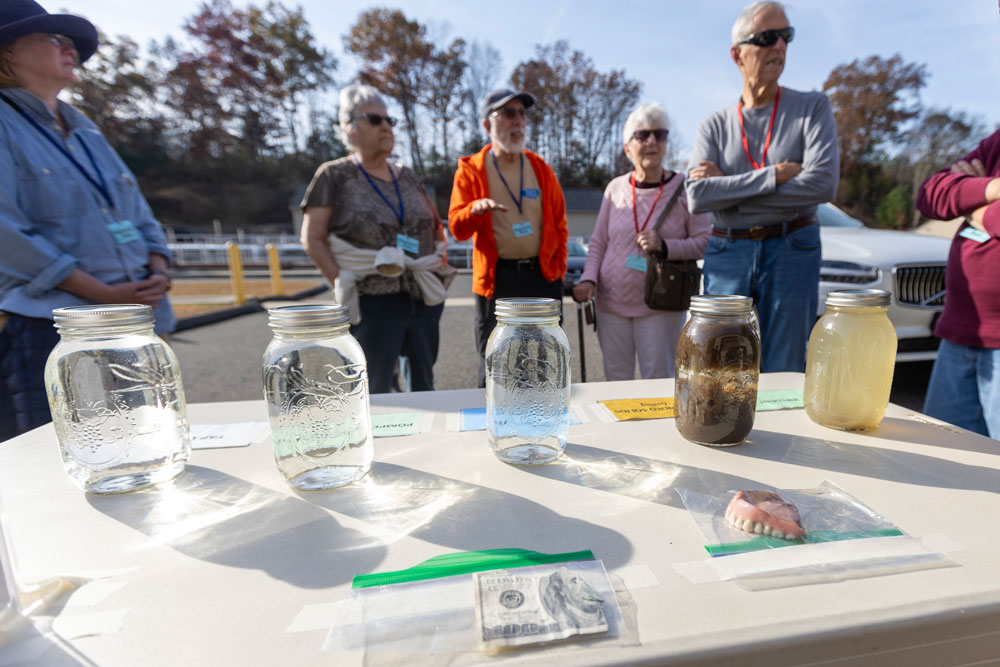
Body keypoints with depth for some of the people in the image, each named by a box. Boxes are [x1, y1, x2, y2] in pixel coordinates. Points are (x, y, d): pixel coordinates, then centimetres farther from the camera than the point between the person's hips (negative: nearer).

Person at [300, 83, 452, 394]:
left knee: (423, 385, 15)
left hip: (424, 299, 5)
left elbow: (435, 226, 22)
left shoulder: (406, 176, 15)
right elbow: (312, 238, -2)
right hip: (373, 302, -5)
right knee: (375, 394, 3)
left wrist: (439, 262, 7)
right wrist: (341, 283, -11)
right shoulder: (335, 176, 2)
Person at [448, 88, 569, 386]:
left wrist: (558, 269, 4)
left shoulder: (541, 168, 11)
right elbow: (457, 228, -4)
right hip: (496, 278, -2)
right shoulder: (470, 169, 2)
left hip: (542, 276, 3)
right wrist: (475, 209, -25)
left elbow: (559, 224, 13)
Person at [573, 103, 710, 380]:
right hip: (612, 302, 3)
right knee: (616, 380, 11)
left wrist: (664, 246, -17)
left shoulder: (683, 188, 0)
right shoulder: (615, 188, 6)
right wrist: (588, 279, -4)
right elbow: (598, 242, 10)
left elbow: (704, 242, -1)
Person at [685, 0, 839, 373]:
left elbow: (823, 184, -11)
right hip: (727, 254, 1)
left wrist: (729, 189, -11)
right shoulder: (715, 126, 7)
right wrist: (773, 175, -13)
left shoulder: (812, 108, 5)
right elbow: (697, 198, -10)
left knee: (783, 372, 4)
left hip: (791, 249, 0)